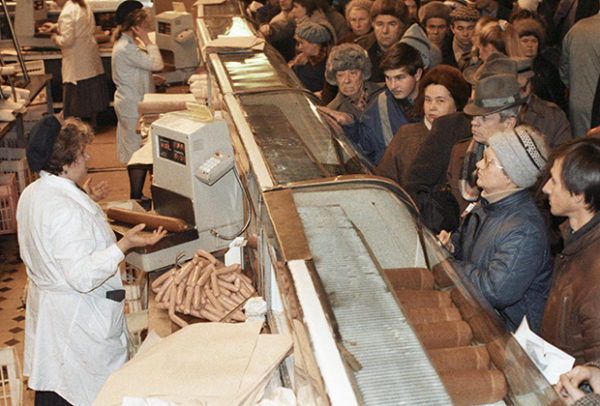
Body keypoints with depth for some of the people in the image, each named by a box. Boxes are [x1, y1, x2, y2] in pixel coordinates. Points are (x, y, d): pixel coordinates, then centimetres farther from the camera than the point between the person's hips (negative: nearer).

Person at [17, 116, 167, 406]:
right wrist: (124, 245, -32)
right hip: (77, 320, -10)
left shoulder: (32, 194, 3)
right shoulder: (66, 211, -29)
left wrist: (85, 201, 23)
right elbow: (82, 276, -30)